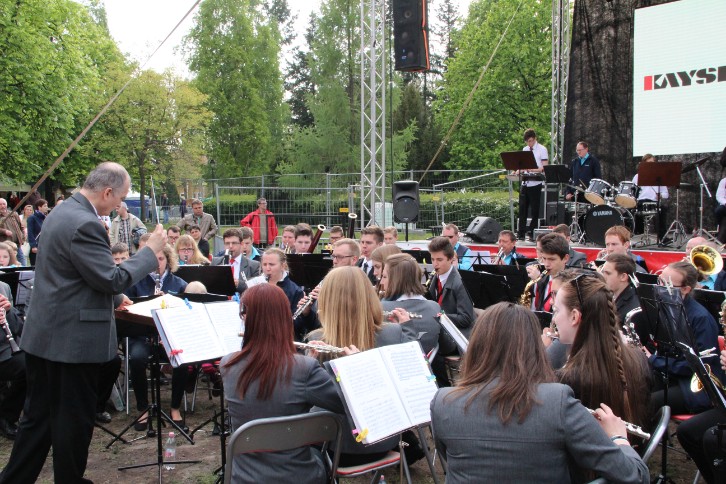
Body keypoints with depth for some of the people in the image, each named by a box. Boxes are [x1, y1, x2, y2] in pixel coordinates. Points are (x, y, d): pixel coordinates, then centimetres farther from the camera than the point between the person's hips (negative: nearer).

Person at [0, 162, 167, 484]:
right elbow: (112, 279, -20)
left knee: (38, 415, 18)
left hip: (43, 334, 10)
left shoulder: (61, 212, 11)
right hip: (74, 339, -10)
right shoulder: (85, 224, -22)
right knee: (74, 420, 6)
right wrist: (150, 250, -11)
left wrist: (113, 298, 25)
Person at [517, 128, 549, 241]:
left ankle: (532, 233, 6)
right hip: (525, 182, 5)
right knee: (522, 208, 3)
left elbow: (545, 167, -9)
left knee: (534, 209, 0)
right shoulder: (524, 149, 15)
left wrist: (534, 170, -24)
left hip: (535, 182, -5)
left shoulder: (542, 149, -3)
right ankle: (521, 233, 6)